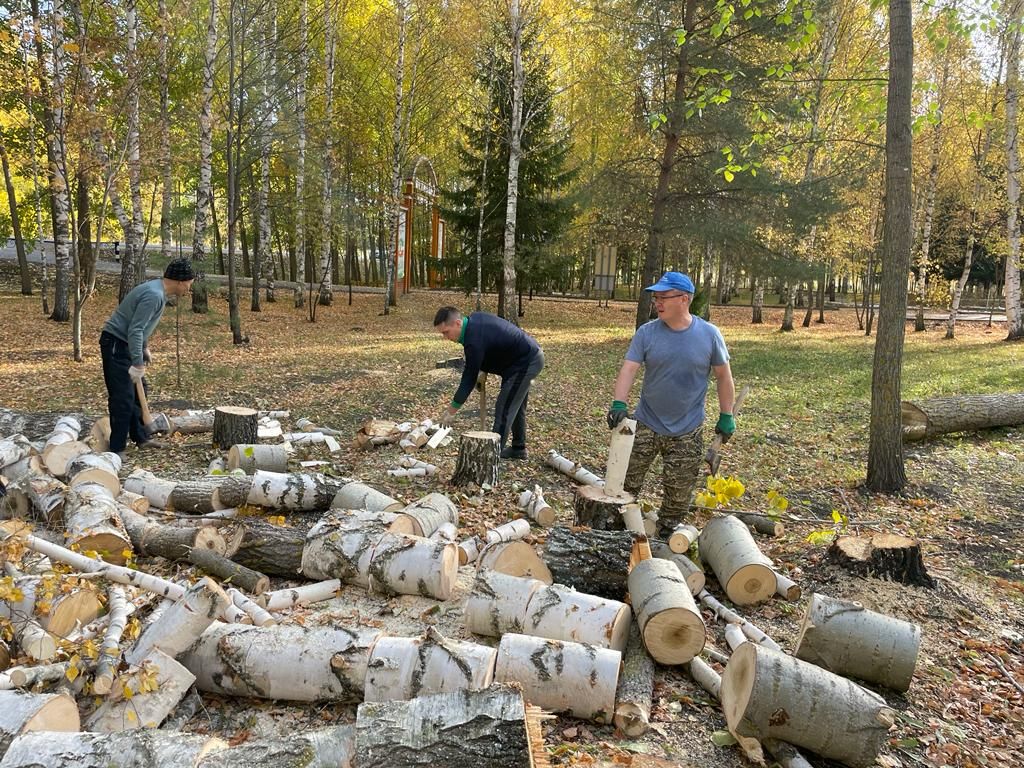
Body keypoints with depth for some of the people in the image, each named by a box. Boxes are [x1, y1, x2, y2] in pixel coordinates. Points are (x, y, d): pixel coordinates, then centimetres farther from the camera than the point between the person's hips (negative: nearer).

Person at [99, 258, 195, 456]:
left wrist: (145, 348, 23)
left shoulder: (158, 291, 8)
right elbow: (135, 330, -27)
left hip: (125, 344, 11)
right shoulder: (154, 295, -24)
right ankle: (117, 450, -4)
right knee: (123, 397, -10)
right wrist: (137, 364, -27)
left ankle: (140, 437, 28)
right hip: (115, 344, -11)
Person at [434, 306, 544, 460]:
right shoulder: (474, 319, 0)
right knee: (515, 406, 20)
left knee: (504, 408, -10)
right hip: (531, 355, 11)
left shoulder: (474, 341, -28)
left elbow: (469, 379, -22)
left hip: (526, 362, -11)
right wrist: (482, 369, 5)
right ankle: (518, 448, 32)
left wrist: (451, 411, -14)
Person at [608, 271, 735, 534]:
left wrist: (726, 416, 3)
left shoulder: (709, 334, -6)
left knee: (678, 493, 9)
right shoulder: (646, 332, -5)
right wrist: (619, 404, -28)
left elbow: (723, 376, 3)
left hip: (687, 432, -1)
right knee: (626, 483, 6)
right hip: (645, 425, 1)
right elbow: (629, 368, -13)